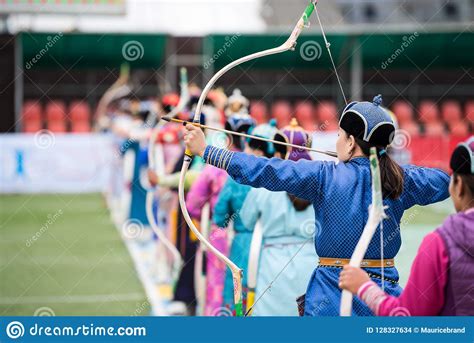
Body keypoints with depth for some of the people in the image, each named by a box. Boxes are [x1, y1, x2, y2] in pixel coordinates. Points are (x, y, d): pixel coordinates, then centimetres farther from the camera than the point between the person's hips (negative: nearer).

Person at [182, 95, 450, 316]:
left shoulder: (325, 176, -10)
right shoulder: (401, 180, -1)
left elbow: (264, 170, -9)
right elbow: (445, 181, 17)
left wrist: (205, 150, -2)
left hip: (333, 295, -3)